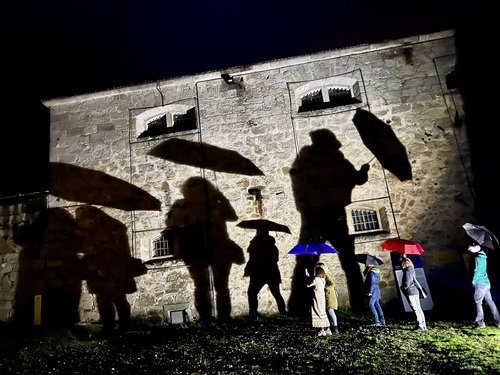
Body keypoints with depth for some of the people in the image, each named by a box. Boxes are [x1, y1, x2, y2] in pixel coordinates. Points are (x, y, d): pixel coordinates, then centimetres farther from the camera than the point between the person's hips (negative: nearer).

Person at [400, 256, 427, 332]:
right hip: (415, 292, 10)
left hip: (411, 293, -10)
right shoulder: (411, 269, 8)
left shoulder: (407, 272, -19)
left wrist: (402, 288, -3)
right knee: (418, 309, 14)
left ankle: (421, 326, 1)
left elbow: (406, 284, -18)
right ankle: (423, 326, 21)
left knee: (416, 309, -4)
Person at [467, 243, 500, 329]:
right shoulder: (482, 256, 12)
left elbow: (477, 271, -16)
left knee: (478, 302, -3)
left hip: (480, 284, -9)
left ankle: (480, 322, 0)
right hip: (487, 283, 9)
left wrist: (473, 281, -7)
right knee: (490, 302, 13)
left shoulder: (478, 258, -15)